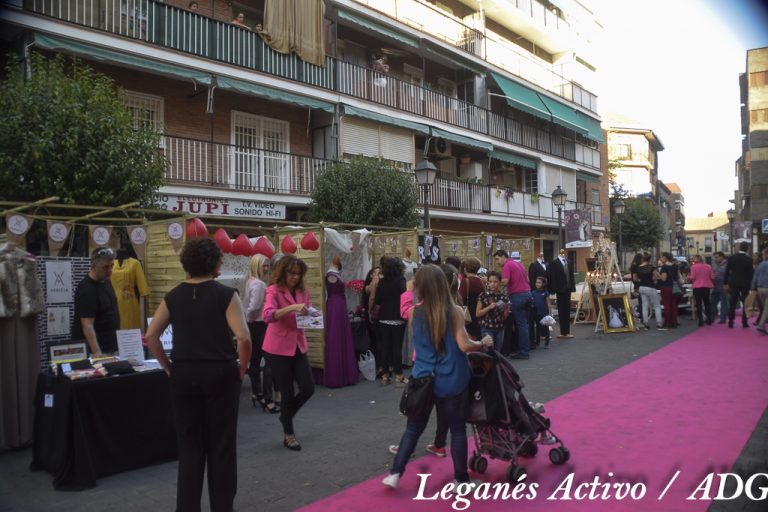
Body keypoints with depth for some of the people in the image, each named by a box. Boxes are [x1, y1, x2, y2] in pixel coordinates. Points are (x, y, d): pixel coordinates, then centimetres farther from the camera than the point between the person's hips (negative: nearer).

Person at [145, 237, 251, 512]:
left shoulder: (173, 297, 3)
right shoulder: (226, 294, -9)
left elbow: (150, 336, -1)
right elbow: (243, 338, -18)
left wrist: (168, 367, 7)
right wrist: (242, 368, -5)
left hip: (184, 374, 3)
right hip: (220, 373, -3)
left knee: (189, 444, 14)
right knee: (221, 443, 10)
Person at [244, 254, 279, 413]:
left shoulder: (250, 282, 12)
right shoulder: (259, 284, -18)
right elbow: (254, 307, -21)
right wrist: (250, 319, -5)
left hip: (254, 326, 10)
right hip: (261, 325, -10)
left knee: (255, 360, 17)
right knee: (270, 361, -9)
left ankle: (256, 393, 28)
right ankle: (267, 399, -9)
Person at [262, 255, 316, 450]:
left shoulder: (303, 290, 5)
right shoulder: (274, 290, -13)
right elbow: (267, 315, -28)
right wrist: (292, 307, -37)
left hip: (298, 345, 6)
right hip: (278, 348, -5)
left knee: (308, 388, 3)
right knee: (287, 393, 3)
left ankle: (286, 416, 33)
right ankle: (288, 434, 24)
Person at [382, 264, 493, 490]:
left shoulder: (414, 313, -5)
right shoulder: (454, 312, -12)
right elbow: (464, 345, -15)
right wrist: (483, 343, 2)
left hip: (422, 378, 2)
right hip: (451, 381, -2)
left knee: (413, 428, 16)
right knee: (458, 428, 13)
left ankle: (395, 473, 15)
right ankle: (461, 479, 21)